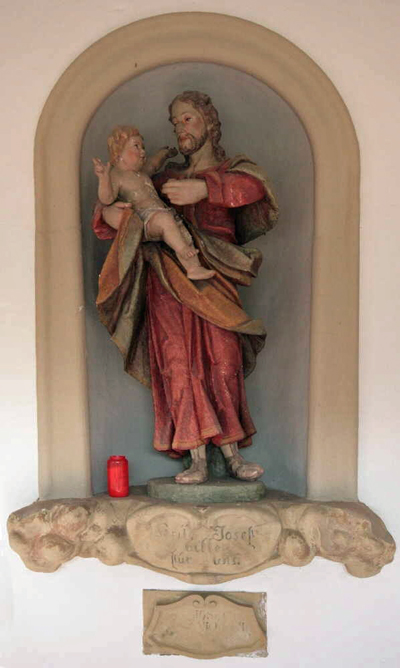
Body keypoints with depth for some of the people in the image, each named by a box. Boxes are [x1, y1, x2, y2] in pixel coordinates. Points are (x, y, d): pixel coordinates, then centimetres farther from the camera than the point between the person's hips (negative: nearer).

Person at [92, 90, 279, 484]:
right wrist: (109, 214, 0)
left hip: (212, 278, -2)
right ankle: (198, 460, -7)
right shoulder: (168, 177, 25)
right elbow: (124, 211, 25)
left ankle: (231, 455, 1)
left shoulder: (232, 169, 16)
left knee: (223, 364, -8)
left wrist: (204, 188, -24)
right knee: (177, 366, -9)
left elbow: (254, 186, -9)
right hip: (167, 278, 2)